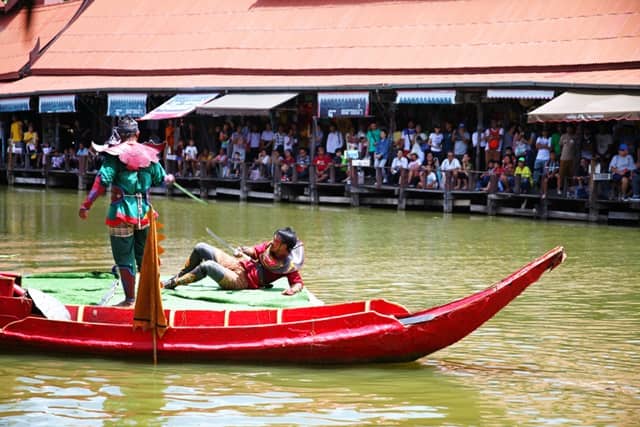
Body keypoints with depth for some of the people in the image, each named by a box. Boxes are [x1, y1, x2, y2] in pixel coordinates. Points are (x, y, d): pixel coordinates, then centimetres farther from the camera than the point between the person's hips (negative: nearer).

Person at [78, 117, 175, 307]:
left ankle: (130, 298, 5)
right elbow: (161, 179, 15)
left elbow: (102, 181, -18)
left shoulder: (115, 154, -9)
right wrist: (170, 178, 39)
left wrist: (86, 205, -19)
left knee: (124, 258, 4)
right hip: (144, 212, 4)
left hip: (122, 213, -4)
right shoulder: (149, 154, 4)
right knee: (145, 256, 17)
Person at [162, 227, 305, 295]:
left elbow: (299, 283, -19)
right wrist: (243, 251, -4)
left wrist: (293, 289, -41)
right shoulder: (270, 246, 3)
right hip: (238, 264, 8)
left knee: (207, 266, -31)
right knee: (200, 248, 4)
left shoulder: (288, 266, -16)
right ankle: (179, 277, 21)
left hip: (240, 281, -8)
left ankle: (173, 284, -14)